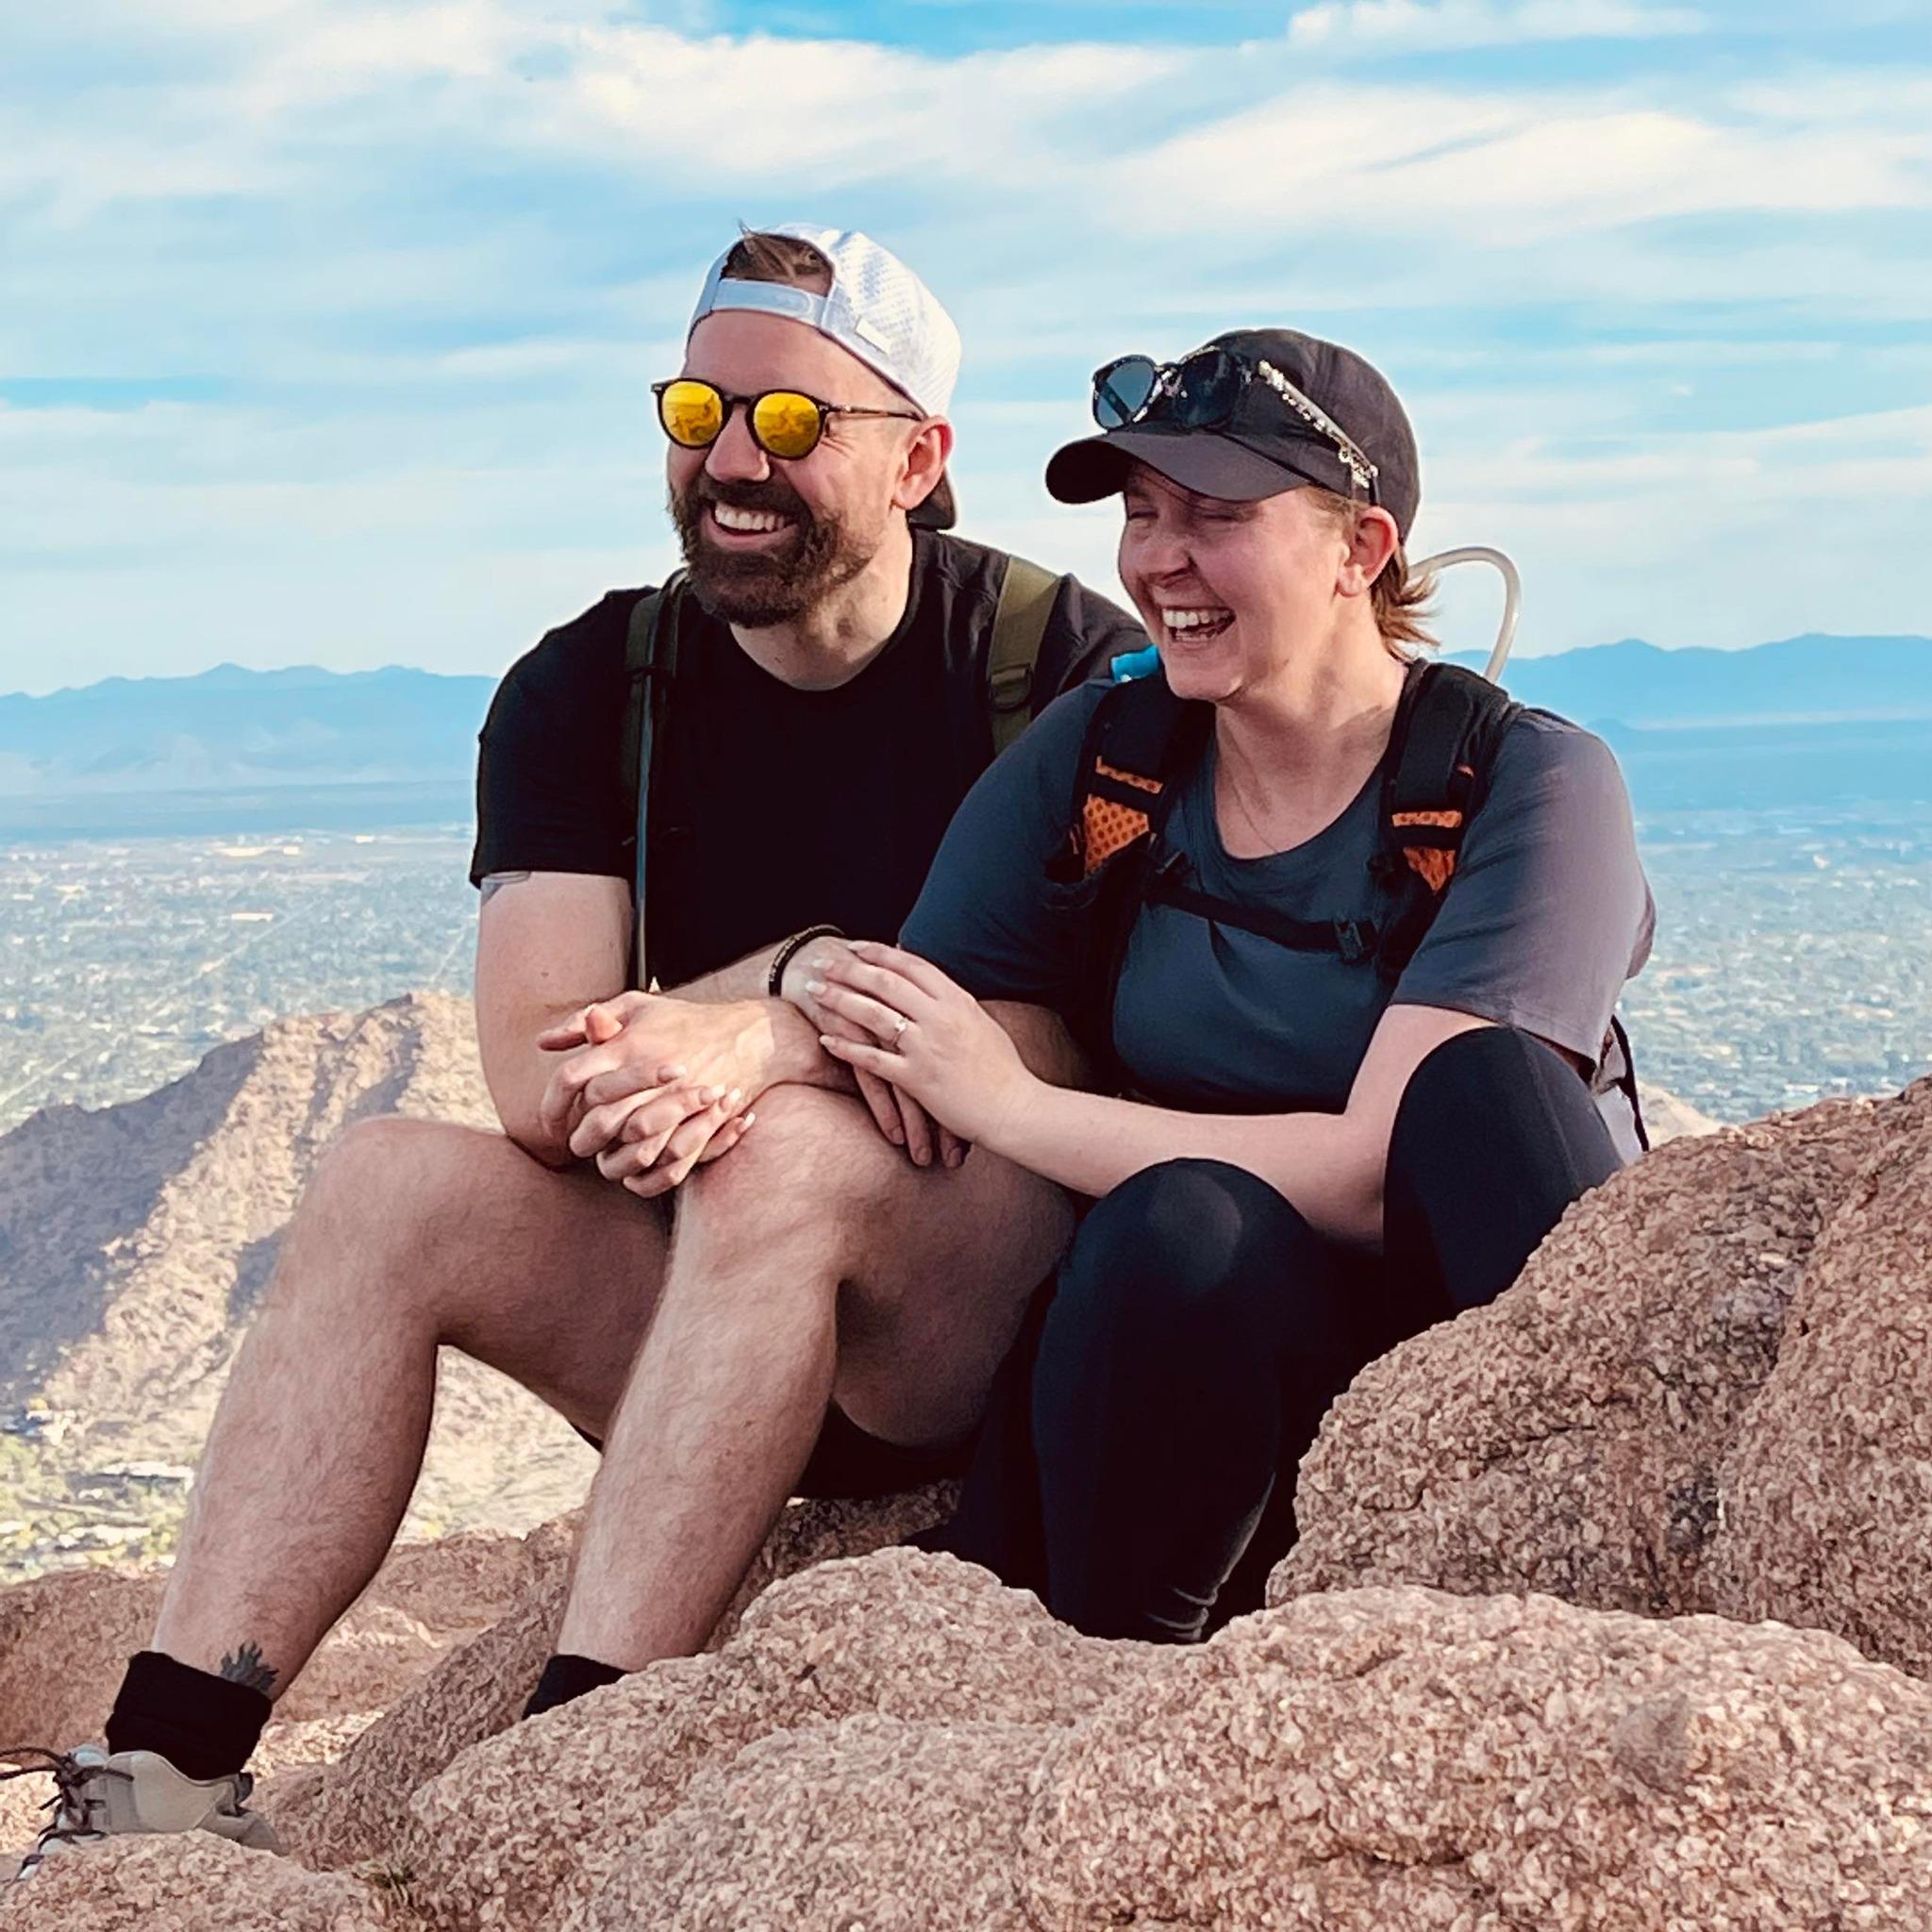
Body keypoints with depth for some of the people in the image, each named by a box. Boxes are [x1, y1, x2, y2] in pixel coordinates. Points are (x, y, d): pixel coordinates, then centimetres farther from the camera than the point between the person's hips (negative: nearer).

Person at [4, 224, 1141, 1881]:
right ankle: (169, 1779, -25)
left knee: (785, 1154, -33)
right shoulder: (591, 692, 2)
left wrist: (761, 1042, -30)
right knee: (387, 1187, -18)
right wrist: (818, 986, -24)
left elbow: (1093, 1045, -17)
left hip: (1026, 1322, -4)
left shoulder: (1059, 665, -8)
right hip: (724, 1332, 4)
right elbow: (542, 1079, -9)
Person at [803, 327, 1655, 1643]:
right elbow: (893, 1064, 1)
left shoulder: (1529, 786, -10)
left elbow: (1377, 1175, -21)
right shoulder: (1098, 760, 3)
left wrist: (1009, 1103, -19)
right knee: (1181, 1219, -33)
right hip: (1197, 1329, 2)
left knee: (1482, 1074, -31)